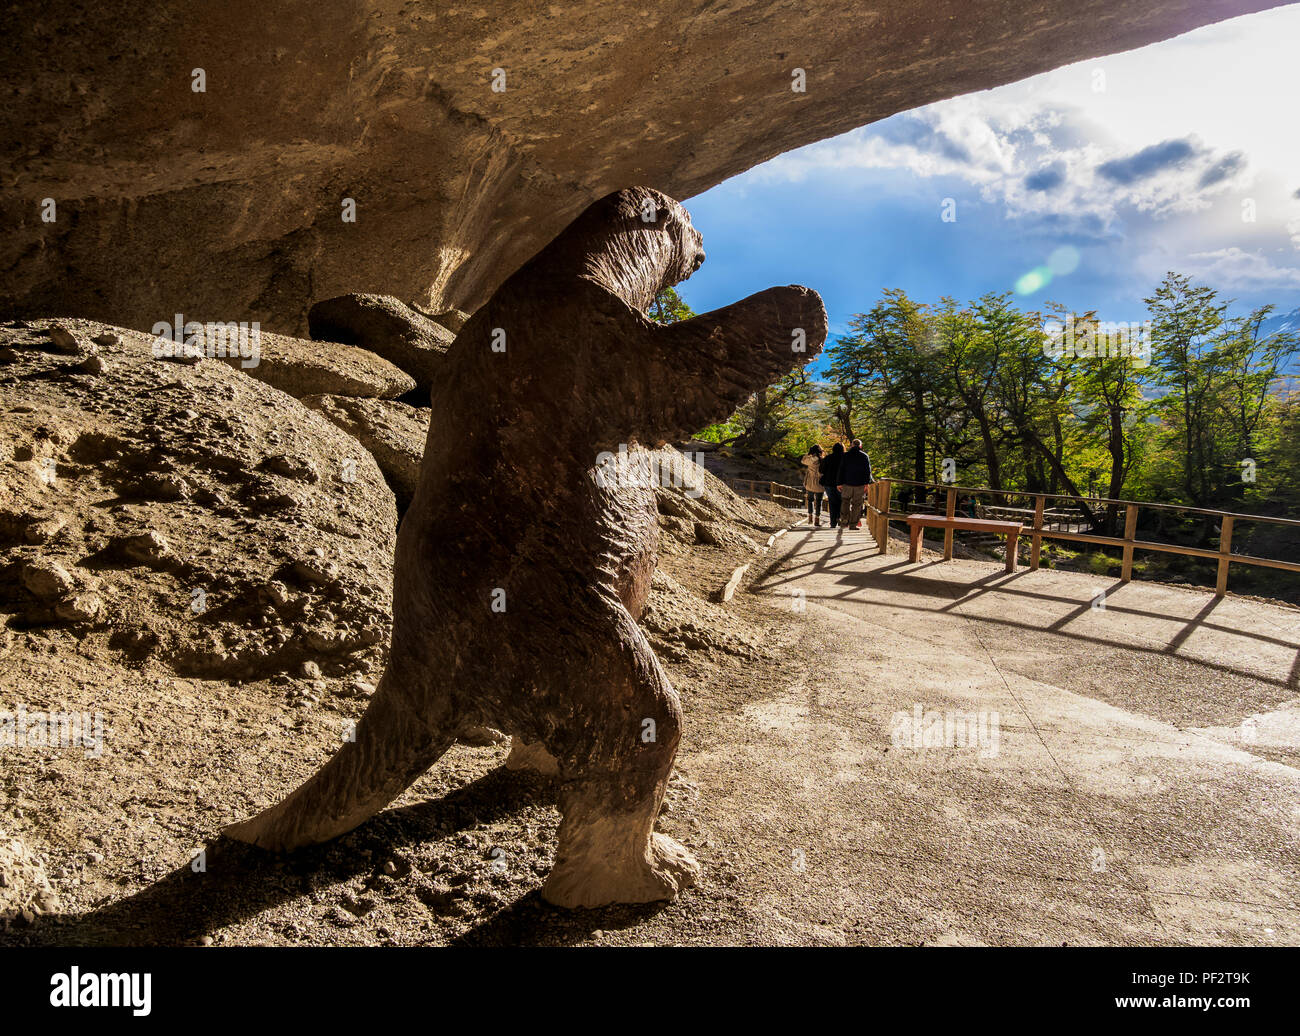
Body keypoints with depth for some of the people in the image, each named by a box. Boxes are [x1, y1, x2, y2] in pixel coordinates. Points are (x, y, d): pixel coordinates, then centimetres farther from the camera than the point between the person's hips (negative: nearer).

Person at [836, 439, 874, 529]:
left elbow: (841, 470, 3)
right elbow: (868, 471, -4)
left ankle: (845, 519, 11)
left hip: (847, 483, 1)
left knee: (846, 501, 18)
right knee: (856, 505, 2)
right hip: (860, 484, -1)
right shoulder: (865, 456, 1)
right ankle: (853, 524, 2)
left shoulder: (846, 456, 4)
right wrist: (867, 483, -5)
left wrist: (840, 483, 6)